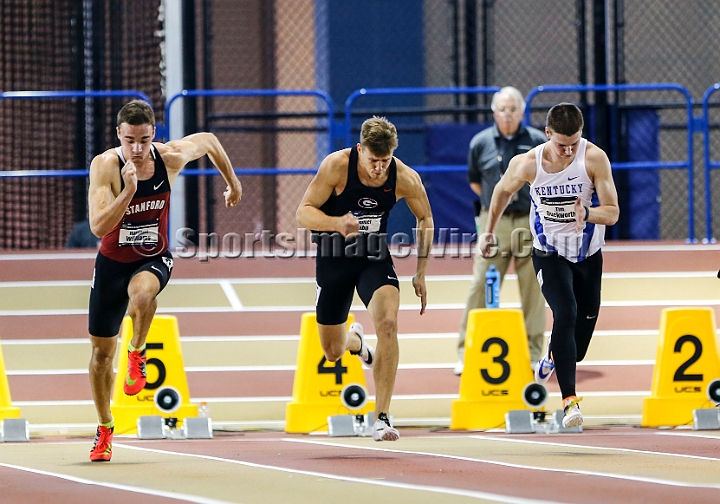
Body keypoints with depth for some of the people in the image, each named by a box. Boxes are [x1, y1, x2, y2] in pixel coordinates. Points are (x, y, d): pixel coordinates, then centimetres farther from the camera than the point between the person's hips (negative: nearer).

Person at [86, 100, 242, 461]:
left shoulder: (171, 157, -16)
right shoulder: (105, 165, -22)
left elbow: (208, 141, 8)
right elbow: (99, 227, -32)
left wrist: (232, 182, 20)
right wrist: (128, 191, -44)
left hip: (154, 259, 0)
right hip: (112, 262, 0)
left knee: (142, 292, -39)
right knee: (102, 350, 9)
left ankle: (138, 353, -9)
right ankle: (104, 429, 31)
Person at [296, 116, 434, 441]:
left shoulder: (405, 178, -15)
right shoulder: (336, 166, -21)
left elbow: (425, 219, 3)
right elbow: (304, 212, -18)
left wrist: (420, 273, 2)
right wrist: (337, 223, -38)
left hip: (375, 257, 0)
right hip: (334, 258, 0)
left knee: (388, 323, -27)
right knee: (332, 352, 9)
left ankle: (381, 418, -22)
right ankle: (355, 340, 50)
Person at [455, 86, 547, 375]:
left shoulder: (538, 141, 1)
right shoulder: (480, 143, 3)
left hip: (530, 223, 0)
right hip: (493, 223, 0)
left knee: (532, 289, 3)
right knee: (480, 287, -4)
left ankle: (533, 354, 11)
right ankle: (467, 354, 0)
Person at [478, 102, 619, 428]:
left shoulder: (595, 159, -21)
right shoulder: (528, 164, -17)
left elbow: (612, 213, -21)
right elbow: (503, 191, 6)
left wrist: (588, 213, -42)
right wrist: (489, 231, 15)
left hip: (588, 255, 2)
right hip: (549, 254, -2)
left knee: (584, 323, 13)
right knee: (566, 314, -24)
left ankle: (553, 358, 49)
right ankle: (570, 401, -26)